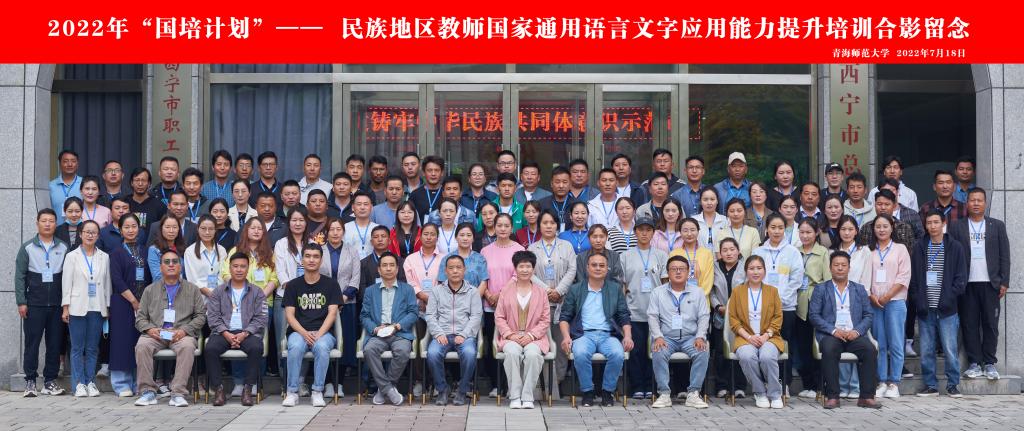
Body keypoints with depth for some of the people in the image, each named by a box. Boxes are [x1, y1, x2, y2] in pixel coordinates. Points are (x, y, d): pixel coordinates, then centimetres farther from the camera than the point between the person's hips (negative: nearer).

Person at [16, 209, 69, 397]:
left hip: (57, 305, 2)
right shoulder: (27, 248, 3)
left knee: (55, 343, 4)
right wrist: (21, 302, -5)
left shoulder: (63, 248, 6)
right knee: (32, 342, 1)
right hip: (34, 304, -1)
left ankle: (50, 380, 13)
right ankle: (30, 381, 8)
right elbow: (20, 276, 2)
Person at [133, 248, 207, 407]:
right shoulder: (150, 290, 21)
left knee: (187, 346, -35)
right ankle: (148, 391, -24)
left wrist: (184, 330, -8)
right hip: (155, 333, 2)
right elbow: (140, 317, 16)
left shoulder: (192, 289, 16)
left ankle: (178, 393, -34)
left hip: (182, 334, -1)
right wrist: (149, 329, -6)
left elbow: (200, 316, 8)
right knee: (142, 346, -31)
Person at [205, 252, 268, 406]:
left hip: (247, 333, -1)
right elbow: (213, 316, 6)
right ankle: (217, 388, -18)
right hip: (223, 332, 1)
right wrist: (226, 333, -11)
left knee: (256, 348, -34)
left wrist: (244, 334, -12)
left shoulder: (257, 292, 14)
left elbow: (260, 318, 4)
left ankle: (248, 388, -23)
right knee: (210, 348, -31)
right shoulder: (218, 291, 17)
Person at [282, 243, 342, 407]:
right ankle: (292, 392, -24)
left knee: (321, 347, -35)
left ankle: (317, 392, -25)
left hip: (324, 332, -1)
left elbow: (332, 313, 1)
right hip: (298, 331, 1)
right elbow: (289, 315, 3)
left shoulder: (331, 285, 10)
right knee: (296, 347, -34)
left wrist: (318, 334, -15)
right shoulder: (293, 286, 12)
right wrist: (305, 333, -14)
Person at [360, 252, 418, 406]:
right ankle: (388, 389, -22)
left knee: (402, 351, -34)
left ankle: (383, 388, -15)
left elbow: (414, 313, 6)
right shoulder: (370, 291, 22)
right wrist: (375, 328, -8)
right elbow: (364, 316, 12)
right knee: (369, 349, -32)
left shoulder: (407, 289, 18)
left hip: (400, 334, -1)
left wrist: (397, 326, -10)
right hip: (377, 334, 1)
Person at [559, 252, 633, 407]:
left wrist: (628, 336, -5)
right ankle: (587, 391, -13)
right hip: (584, 334, -1)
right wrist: (566, 336, -7)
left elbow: (624, 317, 13)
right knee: (581, 354, -34)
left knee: (618, 354, -31)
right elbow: (564, 317, 11)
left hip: (608, 335, 1)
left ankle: (608, 390, -9)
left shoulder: (615, 289, 17)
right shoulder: (575, 290, 15)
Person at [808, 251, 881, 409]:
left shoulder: (859, 289, 19)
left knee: (870, 349, -28)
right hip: (830, 335, -2)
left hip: (854, 335, 2)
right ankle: (832, 396, -26)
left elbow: (868, 315, 12)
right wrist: (834, 331, -12)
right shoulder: (821, 289, 12)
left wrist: (857, 331, -8)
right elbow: (813, 315, 2)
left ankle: (866, 396, -22)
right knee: (829, 350, -35)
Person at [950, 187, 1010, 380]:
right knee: (969, 324, 1)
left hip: (990, 284, 1)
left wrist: (1004, 282, 0)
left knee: (990, 324, 2)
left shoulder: (997, 226, 9)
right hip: (967, 285, 0)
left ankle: (989, 363, 11)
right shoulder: (957, 227, 5)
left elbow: (1004, 256, 7)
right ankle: (974, 363, 8)